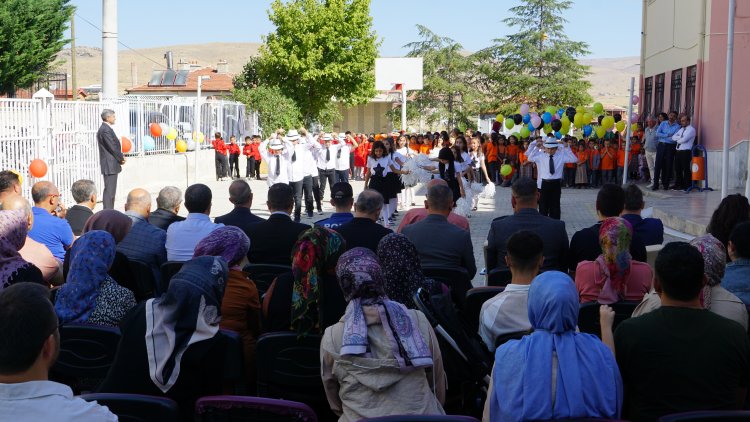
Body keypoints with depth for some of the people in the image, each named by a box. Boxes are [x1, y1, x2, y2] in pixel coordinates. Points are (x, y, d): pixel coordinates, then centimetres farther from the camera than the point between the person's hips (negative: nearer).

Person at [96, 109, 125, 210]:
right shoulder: (105, 130, -17)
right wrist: (121, 158, -5)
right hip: (110, 165, -11)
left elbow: (114, 145, 19)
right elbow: (112, 147, -18)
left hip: (110, 165, 11)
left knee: (110, 190, 13)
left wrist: (121, 157, 8)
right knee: (109, 190, -9)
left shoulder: (104, 129, 16)